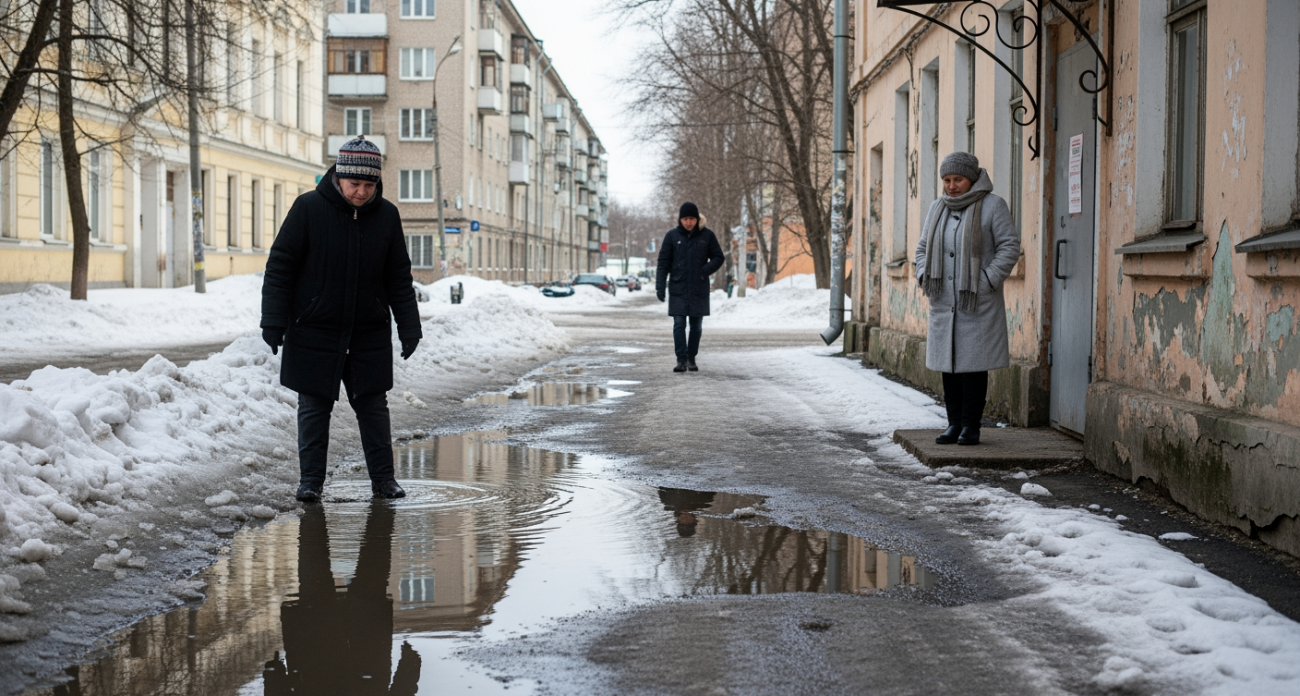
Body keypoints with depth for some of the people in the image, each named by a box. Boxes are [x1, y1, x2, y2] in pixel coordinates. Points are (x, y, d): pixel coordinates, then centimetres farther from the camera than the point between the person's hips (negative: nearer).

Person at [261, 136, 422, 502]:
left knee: (374, 406, 7)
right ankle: (311, 479, 14)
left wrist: (409, 326, 2)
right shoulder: (308, 208, -9)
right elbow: (280, 267, -6)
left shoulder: (387, 215, 0)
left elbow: (399, 277, 7)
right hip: (315, 331, -2)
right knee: (314, 407, 4)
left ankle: (383, 477, 17)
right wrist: (274, 322, -10)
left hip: (370, 333, 2)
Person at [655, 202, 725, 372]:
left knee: (696, 325, 6)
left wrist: (705, 271, -11)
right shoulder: (672, 236, 1)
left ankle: (691, 359, 16)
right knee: (679, 324, -7)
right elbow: (663, 262, 3)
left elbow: (719, 257, 7)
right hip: (678, 289, -1)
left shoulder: (707, 235, 1)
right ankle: (681, 359, -7)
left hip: (699, 289, 1)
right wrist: (660, 286, -5)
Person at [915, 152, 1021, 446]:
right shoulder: (938, 208, 13)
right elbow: (923, 248, 20)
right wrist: (924, 278, 4)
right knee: (948, 363, 6)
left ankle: (971, 425, 3)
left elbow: (1009, 247, -7)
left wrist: (987, 282, -14)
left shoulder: (992, 205, -3)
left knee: (973, 363, -4)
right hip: (943, 302, 5)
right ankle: (954, 423, 13)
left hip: (978, 303, -5)